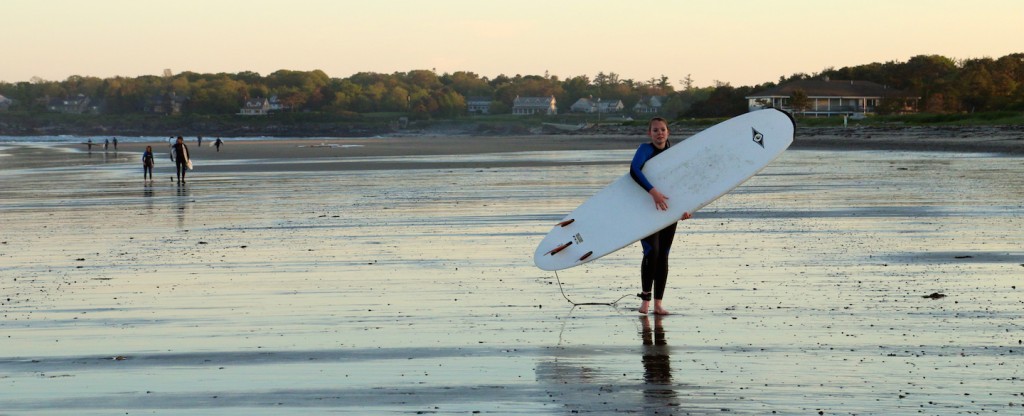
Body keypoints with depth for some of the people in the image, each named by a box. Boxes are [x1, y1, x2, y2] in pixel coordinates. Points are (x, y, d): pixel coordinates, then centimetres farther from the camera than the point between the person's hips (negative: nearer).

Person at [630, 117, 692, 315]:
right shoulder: (645, 149, -7)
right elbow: (634, 170, -26)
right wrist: (653, 191, -36)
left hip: (668, 210, 5)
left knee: (663, 255, 4)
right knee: (652, 251, -19)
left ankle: (658, 303, 9)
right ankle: (645, 299, -7)